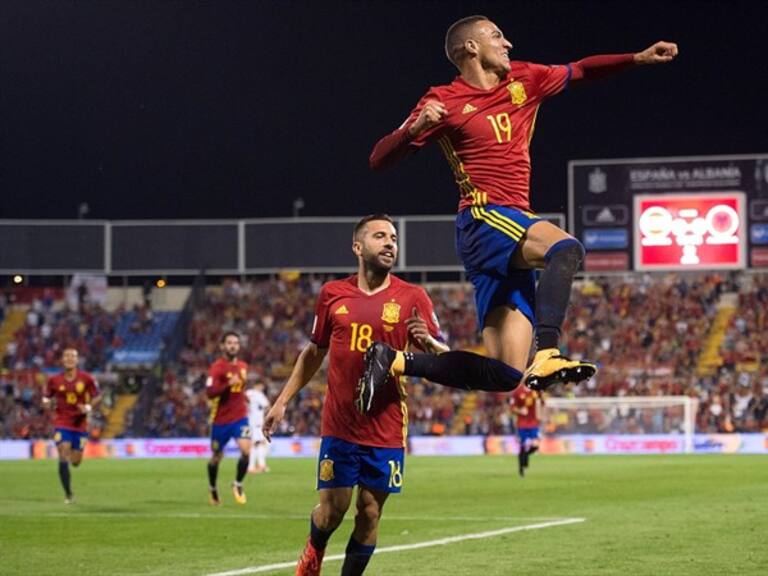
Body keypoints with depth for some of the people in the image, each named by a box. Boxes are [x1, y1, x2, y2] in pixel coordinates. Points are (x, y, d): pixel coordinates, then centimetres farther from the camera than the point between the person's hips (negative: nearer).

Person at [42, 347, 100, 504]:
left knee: (76, 461, 7)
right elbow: (46, 398, 11)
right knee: (64, 458, -14)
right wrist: (47, 404, -9)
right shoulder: (54, 381, -4)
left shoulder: (87, 379, -6)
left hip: (80, 424, 1)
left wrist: (89, 407, -14)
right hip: (62, 423, -1)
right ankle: (68, 494, -2)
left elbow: (97, 396, 3)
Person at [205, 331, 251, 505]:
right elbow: (209, 392, -24)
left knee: (246, 450, -18)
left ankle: (238, 484, 4)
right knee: (217, 456, 10)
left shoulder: (242, 366, 8)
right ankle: (213, 489, 34)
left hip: (239, 416, 3)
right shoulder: (217, 367, -12)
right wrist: (229, 384, -34)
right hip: (220, 419, -3)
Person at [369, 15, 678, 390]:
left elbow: (579, 71, 31)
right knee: (565, 248, -35)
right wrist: (416, 127, -21)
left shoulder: (523, 80, 17)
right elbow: (379, 160, -2)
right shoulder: (444, 102, 0)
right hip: (483, 219, -7)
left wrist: (639, 58, 21)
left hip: (513, 225, 7)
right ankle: (547, 355, -47)